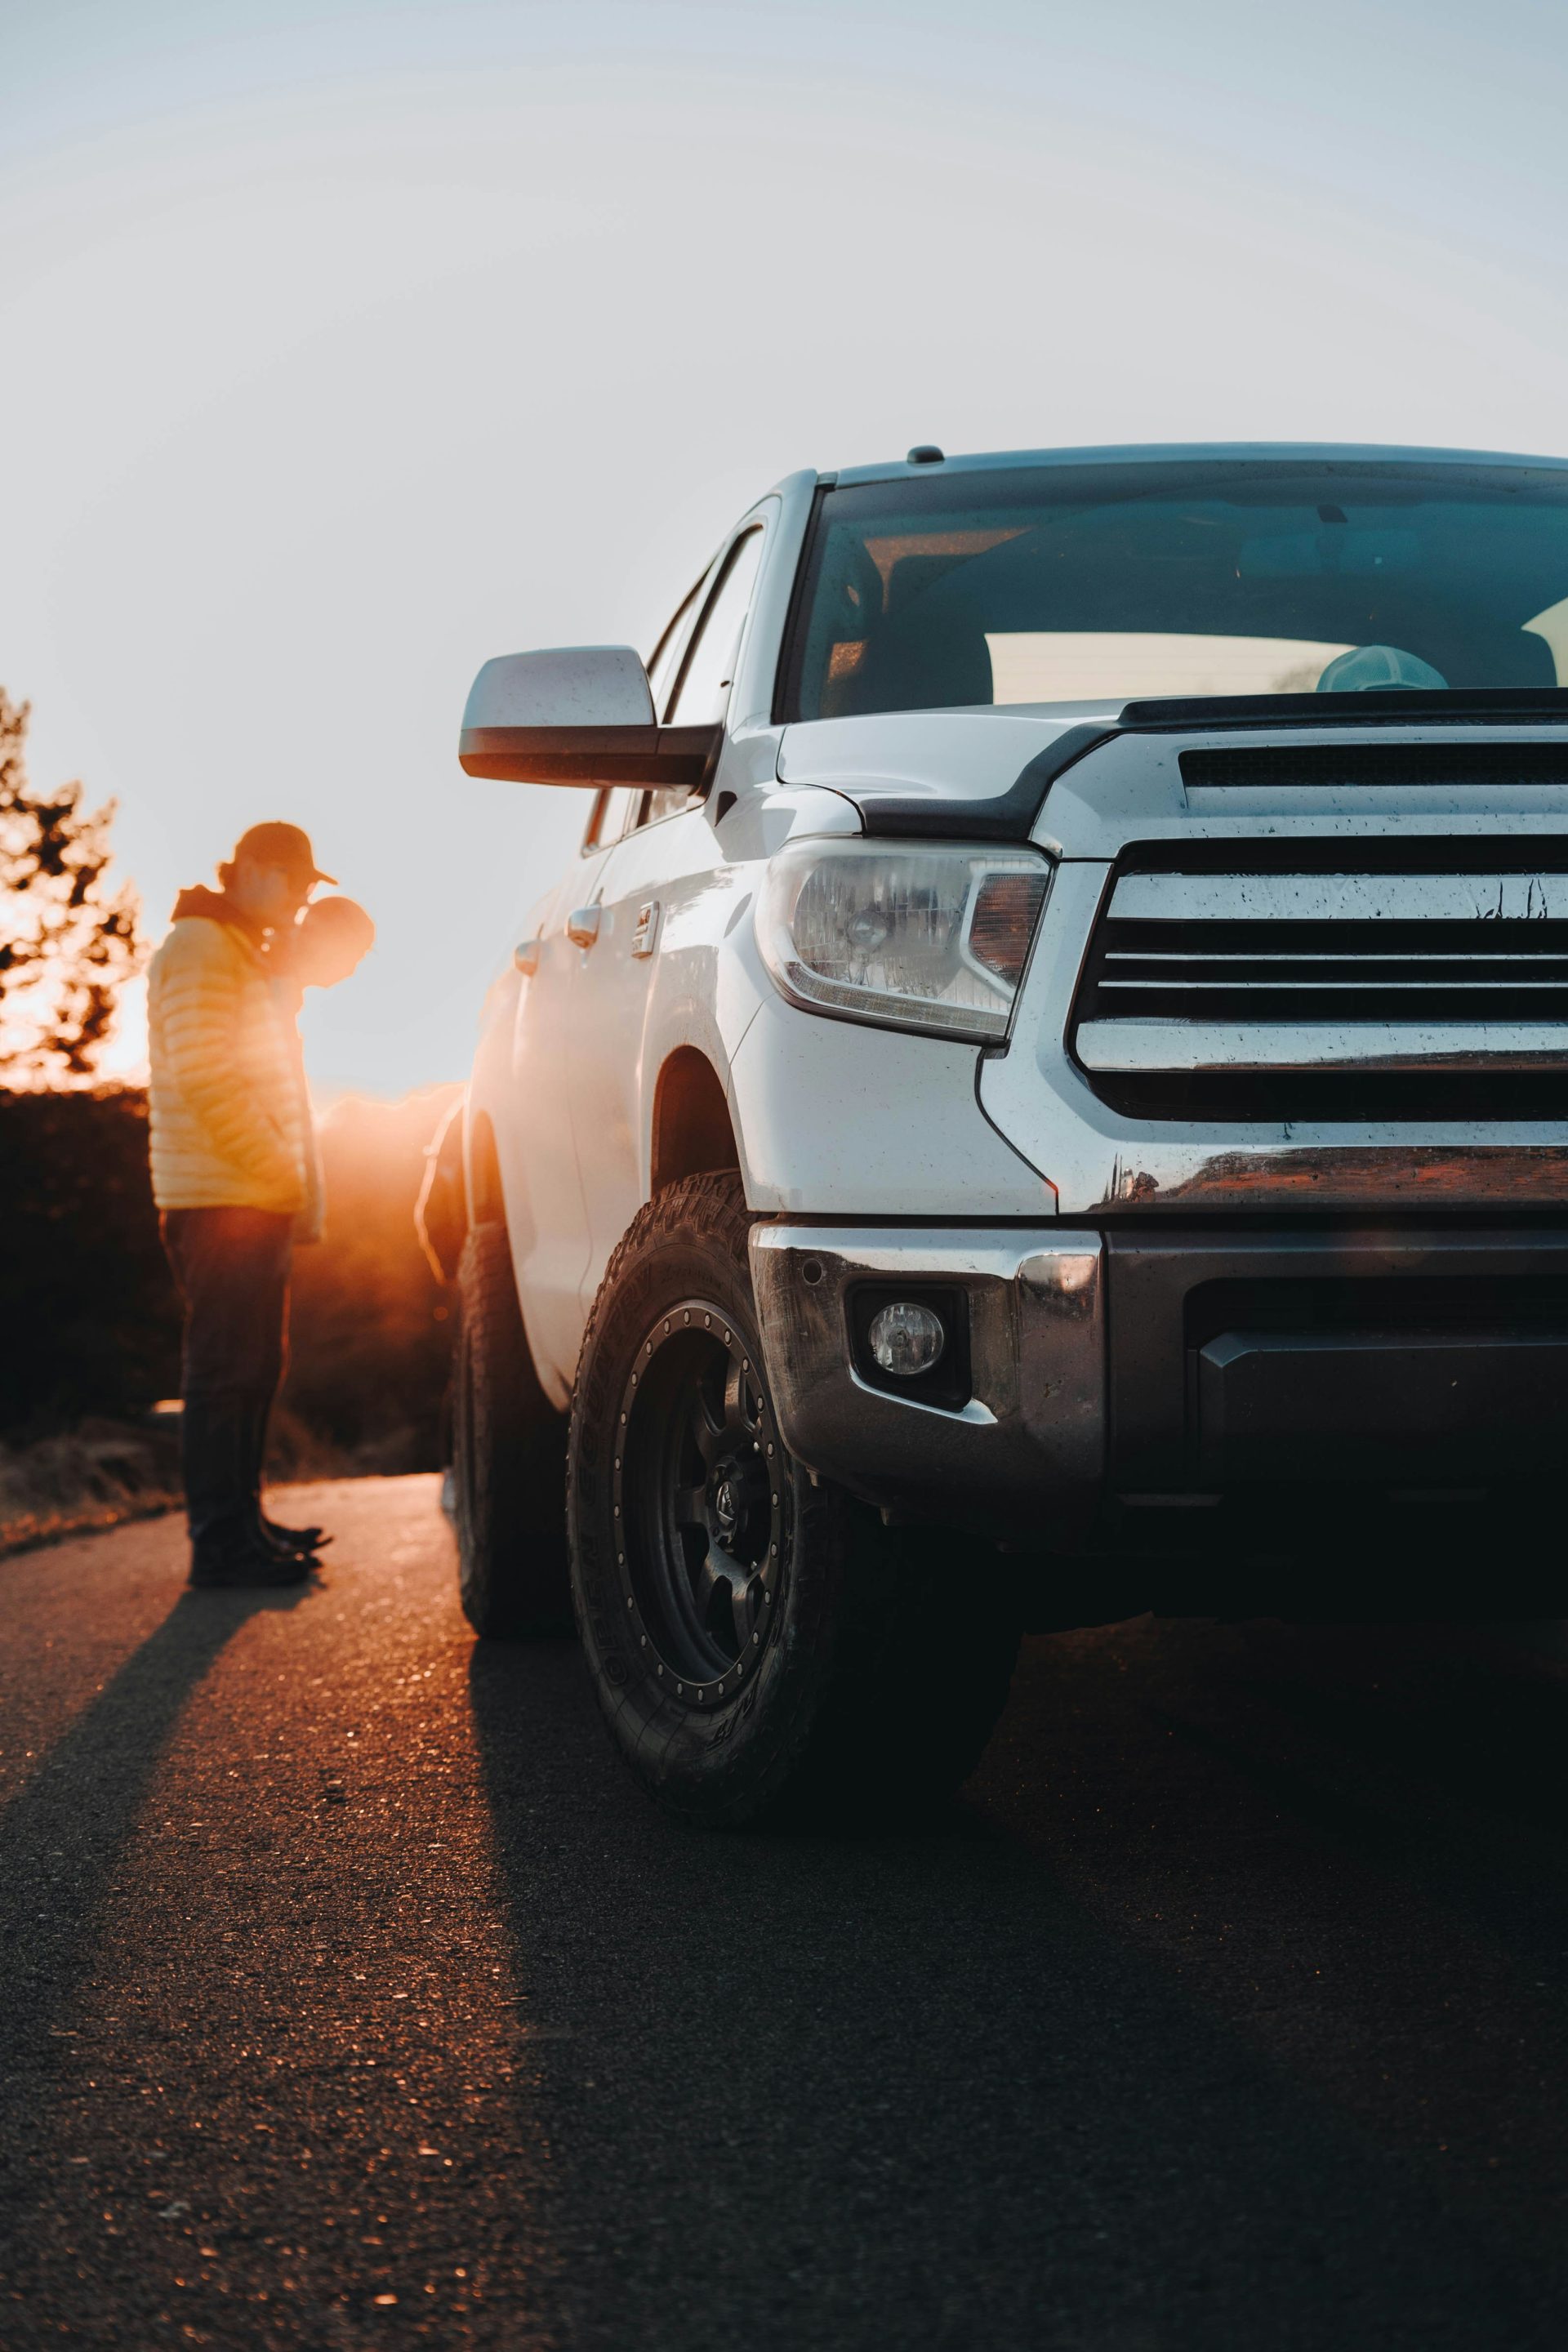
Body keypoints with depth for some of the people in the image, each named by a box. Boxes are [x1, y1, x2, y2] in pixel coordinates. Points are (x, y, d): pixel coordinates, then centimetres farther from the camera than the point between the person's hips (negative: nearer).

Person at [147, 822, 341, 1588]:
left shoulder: (246, 953, 22)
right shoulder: (198, 948, -10)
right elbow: (204, 1080, -20)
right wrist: (279, 1170, -16)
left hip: (258, 1199, 10)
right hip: (218, 1200, -10)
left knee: (253, 1372, 13)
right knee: (223, 1372, -9)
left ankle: (241, 1522, 20)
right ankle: (219, 1545, -9)